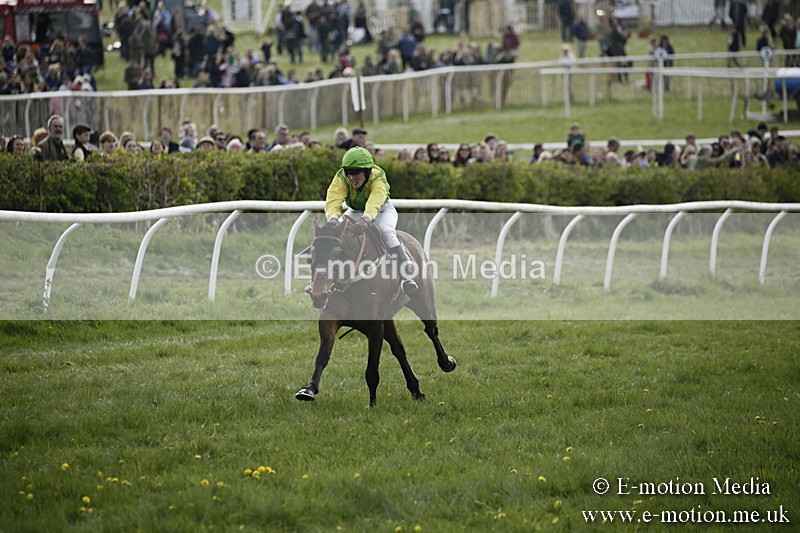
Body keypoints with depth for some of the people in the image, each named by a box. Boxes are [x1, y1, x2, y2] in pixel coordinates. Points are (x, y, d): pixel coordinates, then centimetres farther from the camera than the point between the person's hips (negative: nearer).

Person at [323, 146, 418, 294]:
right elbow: (333, 200, -39)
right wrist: (333, 217, -61)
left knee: (386, 230, -34)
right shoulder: (341, 178, -24)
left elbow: (375, 201, -52)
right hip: (355, 211, 4)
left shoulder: (378, 178, -33)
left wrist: (366, 218, -72)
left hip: (382, 210, -4)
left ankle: (405, 276, -39)